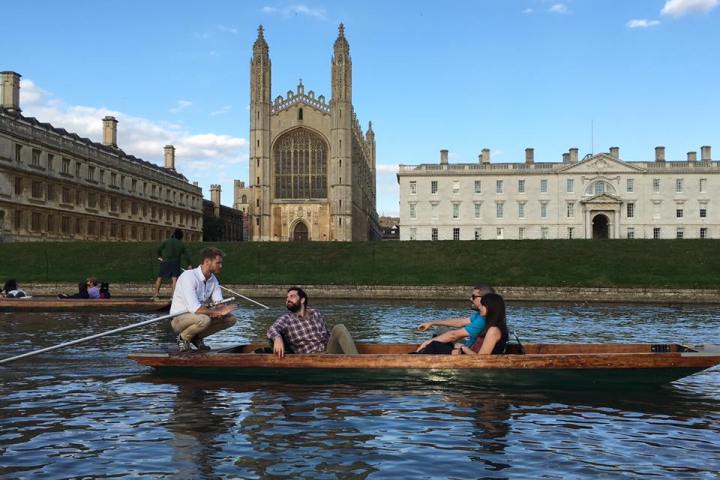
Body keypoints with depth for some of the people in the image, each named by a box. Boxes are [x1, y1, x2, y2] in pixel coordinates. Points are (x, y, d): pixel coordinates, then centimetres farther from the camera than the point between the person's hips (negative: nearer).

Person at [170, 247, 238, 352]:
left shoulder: (213, 279, 3)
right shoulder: (188, 276, -23)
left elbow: (219, 303, 3)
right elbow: (194, 308, -32)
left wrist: (218, 312, -21)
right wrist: (217, 311, -26)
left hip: (197, 316, 8)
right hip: (179, 319, -8)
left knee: (231, 319, -5)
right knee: (204, 319, -38)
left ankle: (197, 337, 8)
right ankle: (183, 338, -7)